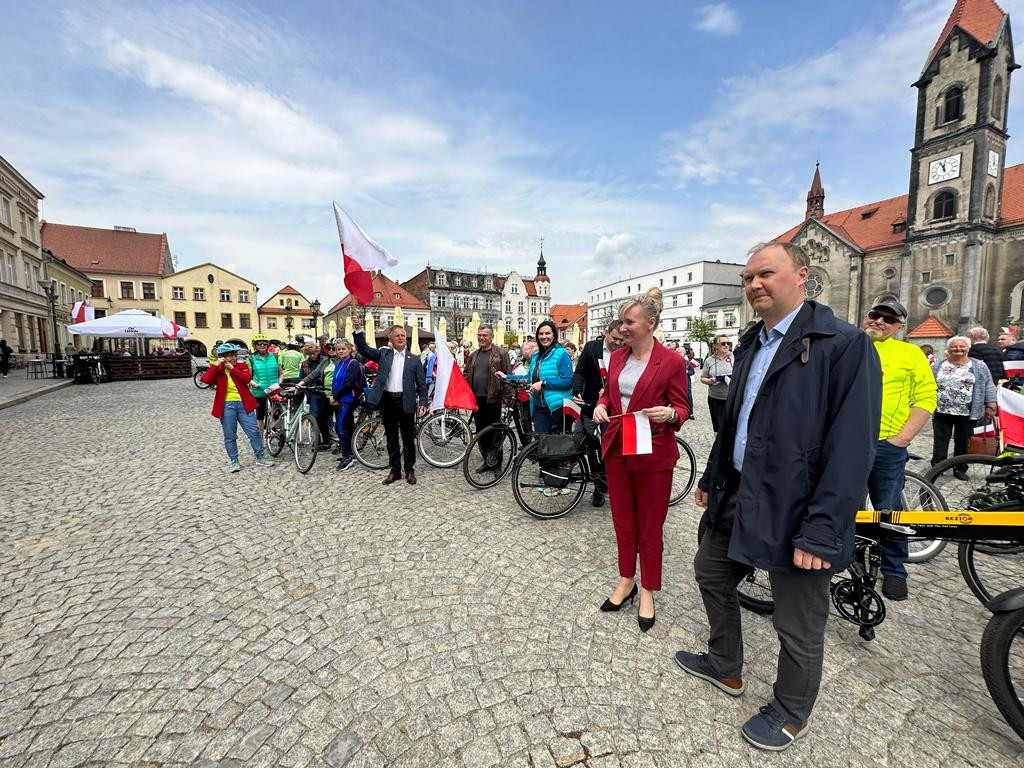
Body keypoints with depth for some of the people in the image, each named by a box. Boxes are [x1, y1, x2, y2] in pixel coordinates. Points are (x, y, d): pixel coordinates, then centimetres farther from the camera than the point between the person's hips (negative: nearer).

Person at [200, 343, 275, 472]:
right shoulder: (217, 370, 4)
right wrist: (216, 364, -16)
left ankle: (261, 457, 14)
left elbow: (247, 378, -12)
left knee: (254, 432, 3)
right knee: (230, 436, 6)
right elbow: (206, 379, -16)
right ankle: (234, 461, 19)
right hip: (227, 405, -1)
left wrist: (232, 368, -12)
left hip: (243, 404, 1)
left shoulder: (242, 366, 7)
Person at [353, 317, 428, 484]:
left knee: (408, 438, 7)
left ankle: (410, 470, 21)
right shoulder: (383, 354, 8)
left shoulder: (414, 359, 5)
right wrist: (358, 330, -16)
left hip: (406, 402, -1)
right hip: (387, 401, 1)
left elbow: (422, 384, 3)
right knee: (391, 438, 11)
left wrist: (423, 402, -7)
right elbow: (364, 349, -4)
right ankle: (395, 470, 24)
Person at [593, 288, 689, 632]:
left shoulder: (671, 361, -10)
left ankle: (647, 591, 30)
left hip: (652, 453, -5)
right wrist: (601, 405, -4)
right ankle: (626, 580, 36)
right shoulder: (617, 357, 6)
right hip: (616, 449, 5)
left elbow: (681, 408, -5)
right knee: (622, 520, 17)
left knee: (650, 526, 10)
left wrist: (669, 413, -26)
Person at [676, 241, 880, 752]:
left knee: (798, 627, 12)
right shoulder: (751, 345, 9)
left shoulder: (844, 344, -14)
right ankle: (725, 666, 47)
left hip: (793, 509, -7)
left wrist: (821, 531, -22)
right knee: (710, 574, 22)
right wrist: (711, 478, 17)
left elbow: (852, 447, -20)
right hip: (737, 496, 8)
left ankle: (790, 714, 40)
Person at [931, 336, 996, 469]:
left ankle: (960, 468, 19)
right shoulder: (938, 366, 5)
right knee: (940, 440, 3)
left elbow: (988, 386, 3)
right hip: (941, 412, 1)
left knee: (962, 442, 8)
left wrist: (990, 405, -3)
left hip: (967, 413, 0)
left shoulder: (979, 366, 3)